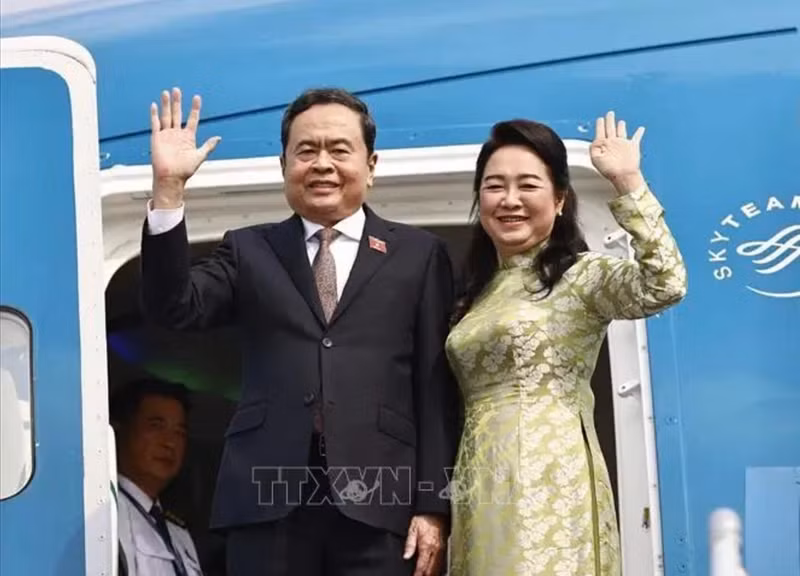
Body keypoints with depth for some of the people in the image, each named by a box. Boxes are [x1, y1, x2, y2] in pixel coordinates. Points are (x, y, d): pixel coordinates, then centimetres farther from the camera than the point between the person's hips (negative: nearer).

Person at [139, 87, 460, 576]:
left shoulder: (419, 254, 11)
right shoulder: (249, 251, 15)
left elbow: (437, 390, 5)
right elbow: (175, 308, -2)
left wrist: (433, 506, -3)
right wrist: (169, 188, -10)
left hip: (378, 501, -1)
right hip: (268, 499, 1)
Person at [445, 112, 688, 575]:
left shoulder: (582, 274, -3)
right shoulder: (478, 292, 17)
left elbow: (664, 285, -22)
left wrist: (628, 181, -20)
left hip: (549, 481, -6)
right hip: (482, 487, 6)